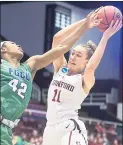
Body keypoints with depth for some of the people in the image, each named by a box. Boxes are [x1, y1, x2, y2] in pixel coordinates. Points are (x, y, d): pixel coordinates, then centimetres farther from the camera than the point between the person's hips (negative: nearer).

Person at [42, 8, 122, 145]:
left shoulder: (85, 80, -5)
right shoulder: (60, 69, 9)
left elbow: (90, 68, -30)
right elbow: (57, 38, -1)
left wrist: (105, 37, -28)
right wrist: (85, 21, -5)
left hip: (70, 129, -6)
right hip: (51, 127, 7)